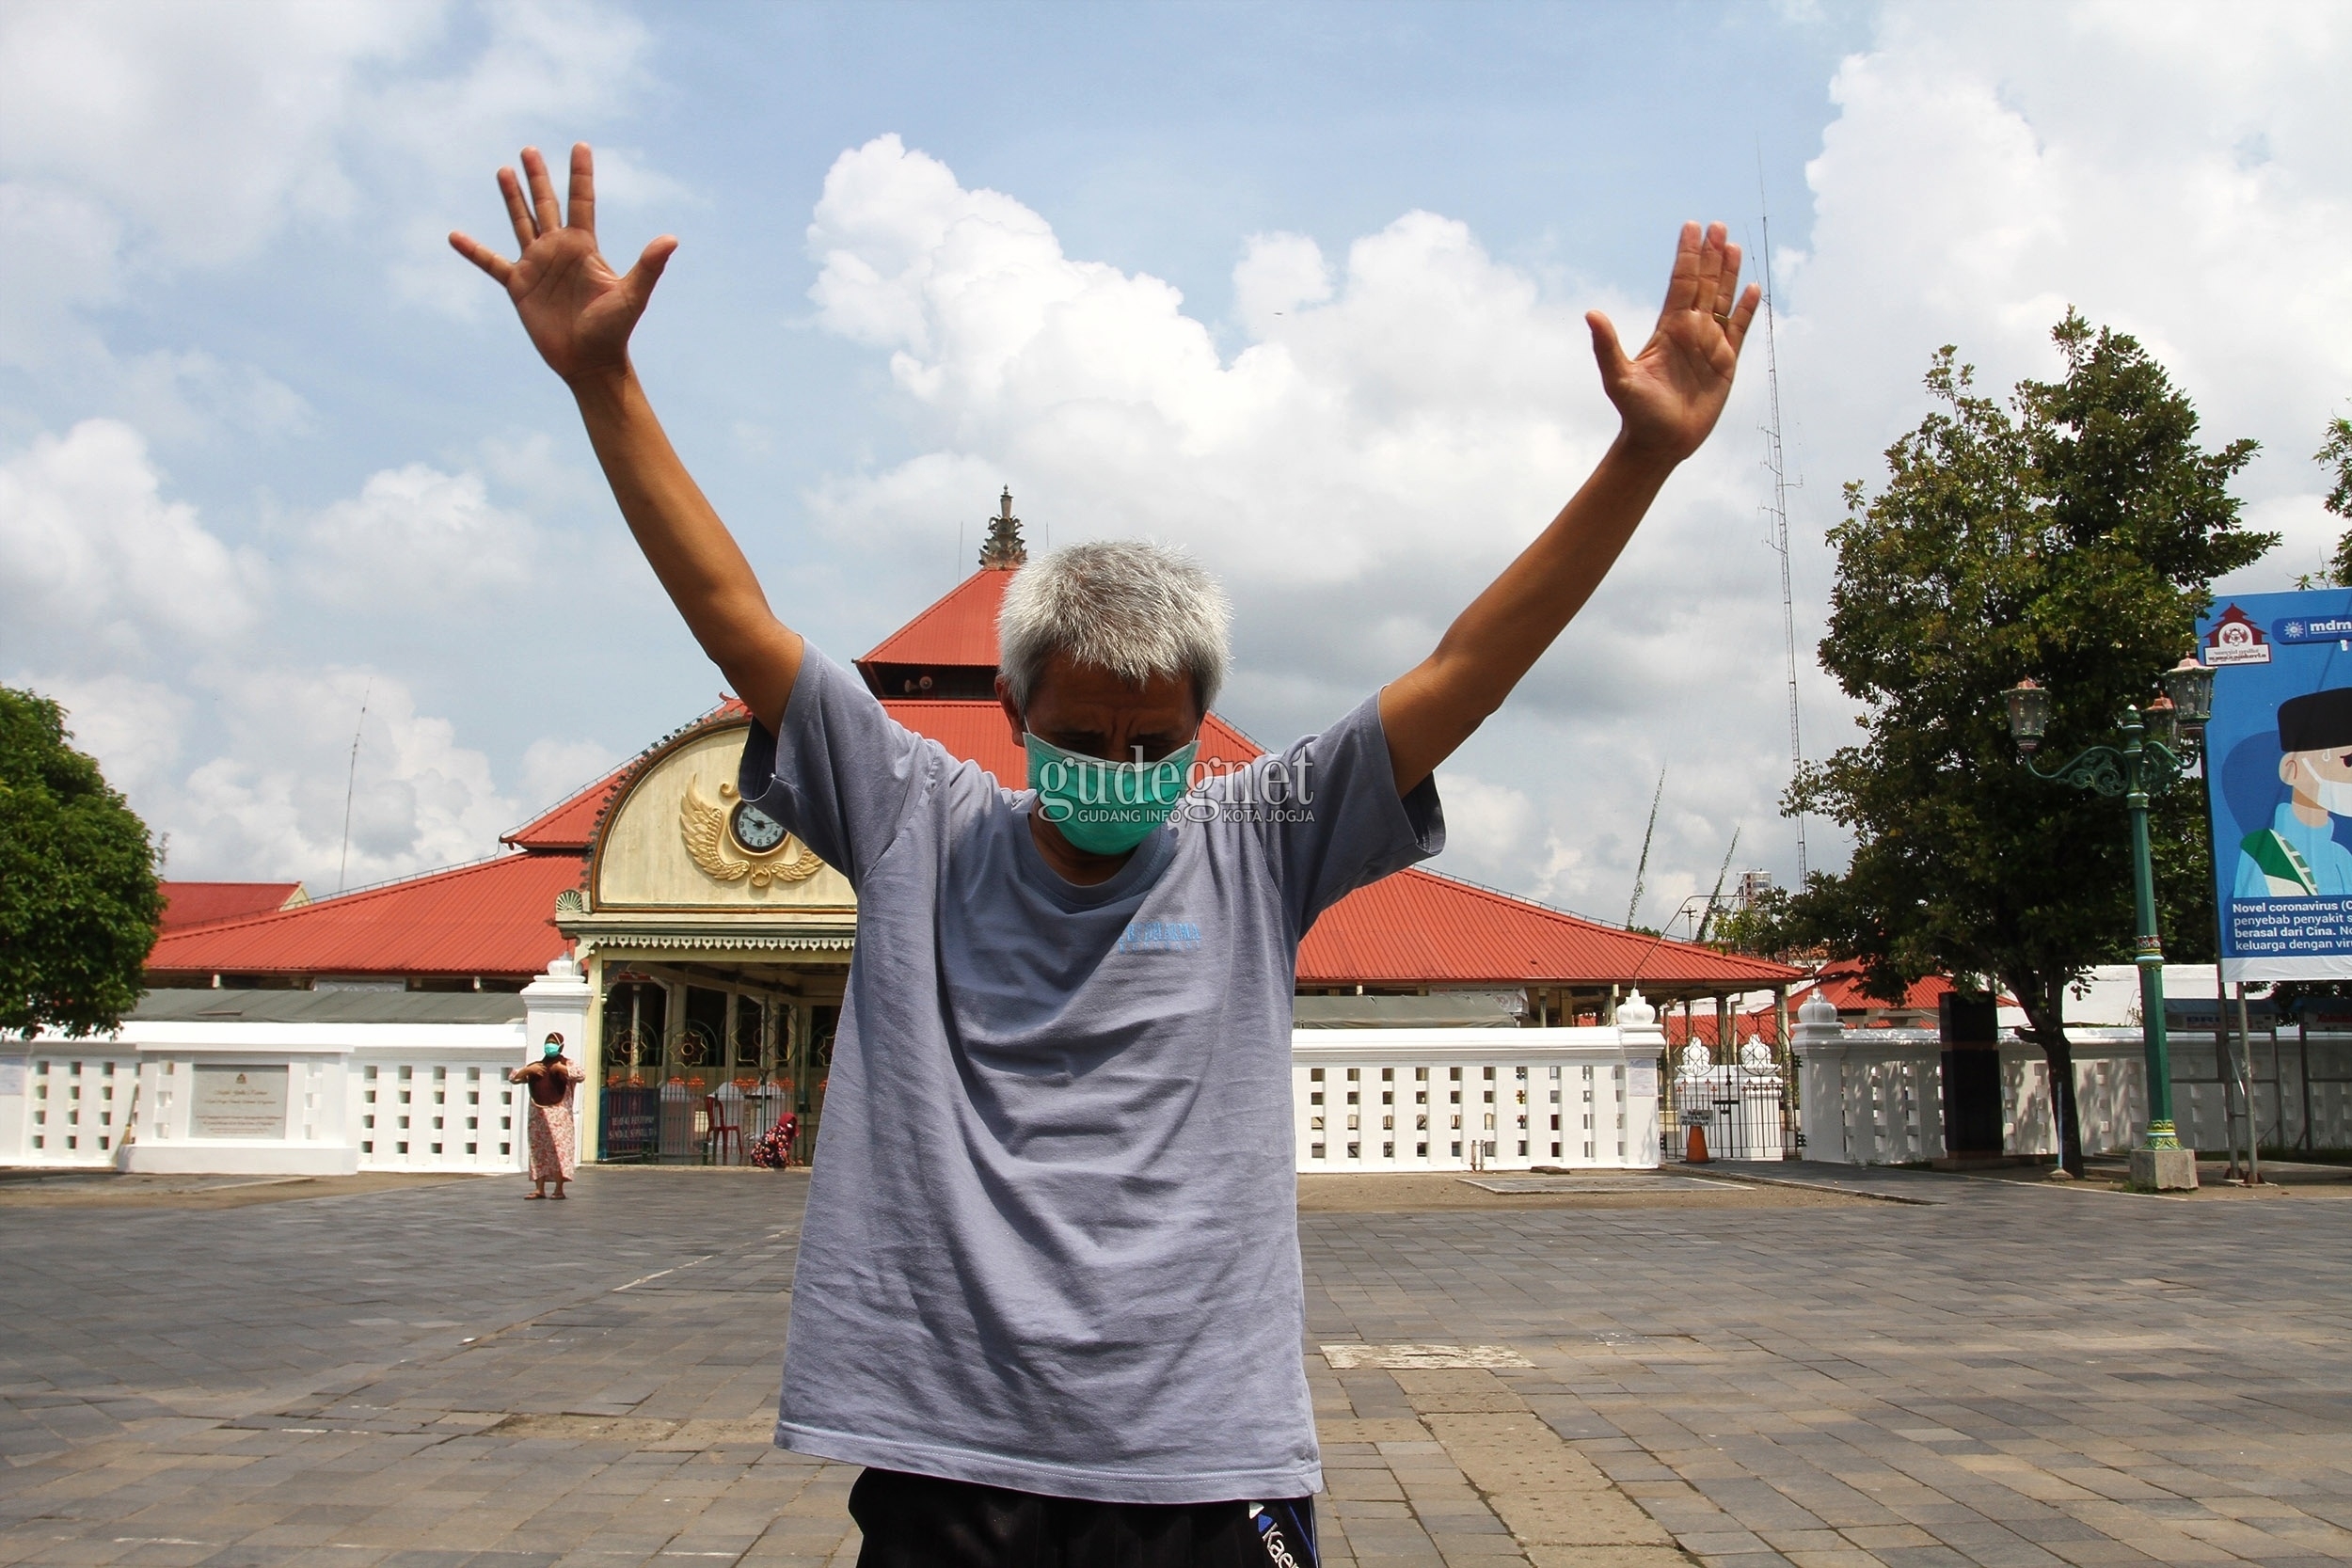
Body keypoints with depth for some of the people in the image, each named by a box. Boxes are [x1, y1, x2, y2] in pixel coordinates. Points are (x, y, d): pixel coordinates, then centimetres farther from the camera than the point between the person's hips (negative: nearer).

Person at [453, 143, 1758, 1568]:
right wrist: (601, 378, -5)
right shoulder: (918, 827, 3)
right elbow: (731, 610, 0)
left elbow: (1471, 665, -5)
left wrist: (1645, 457, -12)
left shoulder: (1255, 847, 2)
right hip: (941, 1452, 1)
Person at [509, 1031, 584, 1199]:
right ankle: (539, 1189, 4)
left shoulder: (566, 1063, 7)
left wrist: (561, 1068, -11)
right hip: (538, 1115, 5)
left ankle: (559, 1189, -10)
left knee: (559, 1149, -10)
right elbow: (512, 1077, 16)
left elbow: (581, 1075, -12)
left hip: (558, 1114, -5)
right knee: (539, 1150, 2)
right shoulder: (536, 1066, 20)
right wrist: (528, 1069, 1)